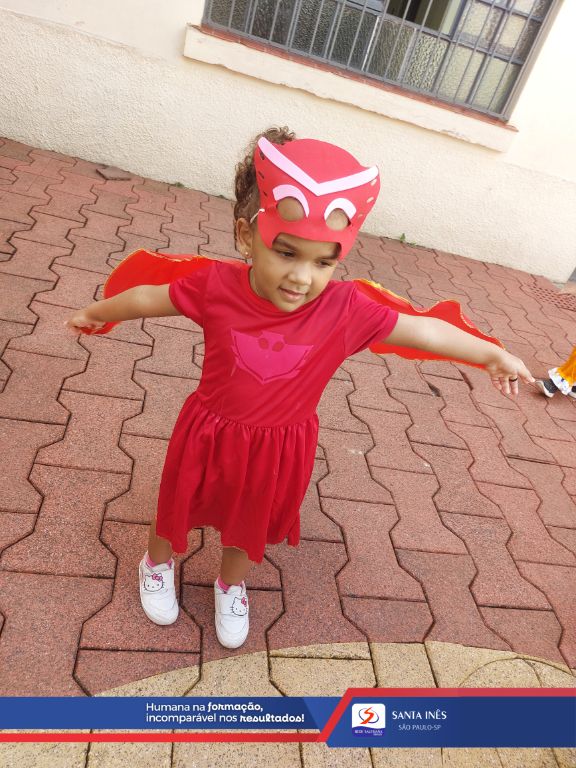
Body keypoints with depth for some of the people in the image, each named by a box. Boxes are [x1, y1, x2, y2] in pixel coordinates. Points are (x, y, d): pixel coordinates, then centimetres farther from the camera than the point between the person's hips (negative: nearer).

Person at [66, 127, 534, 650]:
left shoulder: (346, 309, -23)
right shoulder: (217, 285, -23)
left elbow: (423, 330, -12)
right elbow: (150, 298, -7)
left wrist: (491, 355, -6)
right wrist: (98, 312, 10)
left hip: (279, 450, 1)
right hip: (209, 435, 0)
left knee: (251, 526, 26)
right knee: (181, 507, 25)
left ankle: (231, 587, 58)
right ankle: (159, 563, 59)